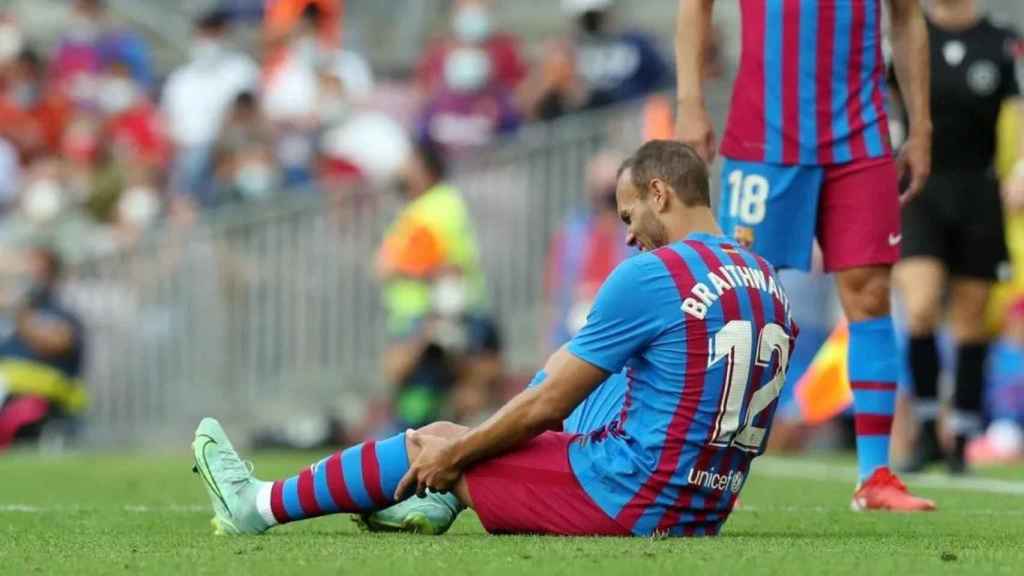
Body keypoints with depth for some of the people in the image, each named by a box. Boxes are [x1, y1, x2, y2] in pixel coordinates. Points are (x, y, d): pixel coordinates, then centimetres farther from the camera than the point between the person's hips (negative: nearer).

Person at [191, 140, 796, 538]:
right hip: (705, 508, 8)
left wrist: (454, 451, 5)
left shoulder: (650, 275, -14)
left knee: (430, 448, 8)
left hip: (630, 501, -8)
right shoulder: (769, 285, 10)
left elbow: (546, 405, -9)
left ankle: (258, 505, 24)